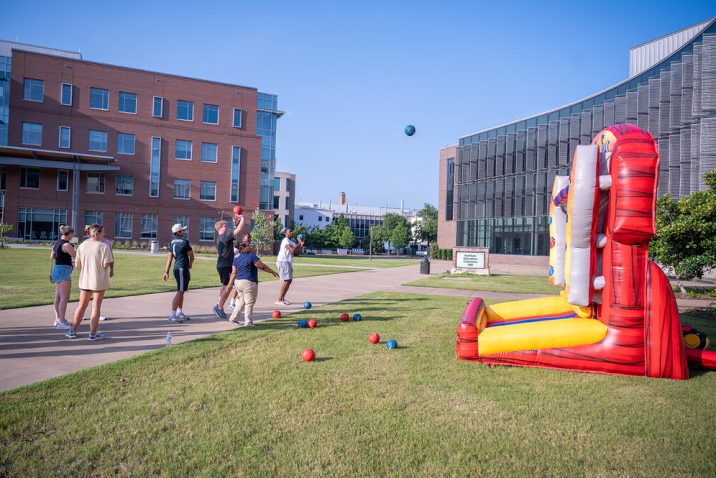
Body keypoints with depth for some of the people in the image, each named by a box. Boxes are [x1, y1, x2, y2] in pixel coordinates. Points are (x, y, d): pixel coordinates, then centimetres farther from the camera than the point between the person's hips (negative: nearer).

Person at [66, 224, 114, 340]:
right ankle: (93, 333, 8)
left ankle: (73, 331, 20)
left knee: (81, 306, 16)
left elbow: (77, 265, 2)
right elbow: (106, 264, -18)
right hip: (99, 280, -5)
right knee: (96, 307, 4)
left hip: (85, 280, 5)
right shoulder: (104, 246, -14)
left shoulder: (82, 246, 2)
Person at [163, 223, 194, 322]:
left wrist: (166, 271, 8)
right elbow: (191, 256, -2)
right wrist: (190, 265, 18)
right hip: (182, 269, -9)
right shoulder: (184, 242, -12)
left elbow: (169, 257, 8)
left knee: (182, 292, 17)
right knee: (180, 292, -8)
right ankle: (172, 315, -9)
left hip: (177, 268, 9)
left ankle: (179, 313, 26)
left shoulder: (172, 242, 10)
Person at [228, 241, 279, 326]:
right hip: (249, 283, -8)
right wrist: (273, 272, 4)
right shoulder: (252, 256, -11)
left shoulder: (236, 258, 10)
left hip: (238, 282, 8)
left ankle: (233, 318, 26)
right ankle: (248, 322, 7)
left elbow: (234, 273, 8)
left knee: (242, 301, 23)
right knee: (249, 303, 3)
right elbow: (262, 266, -7)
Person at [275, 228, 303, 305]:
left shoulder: (292, 242, 18)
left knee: (289, 280, 13)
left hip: (288, 262, 10)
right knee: (287, 281, -13)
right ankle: (278, 300, -11)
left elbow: (298, 252, 12)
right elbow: (292, 250, -25)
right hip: (283, 262, -10)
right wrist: (299, 243, -17)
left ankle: (282, 298, 21)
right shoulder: (285, 241, -13)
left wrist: (301, 245, -3)